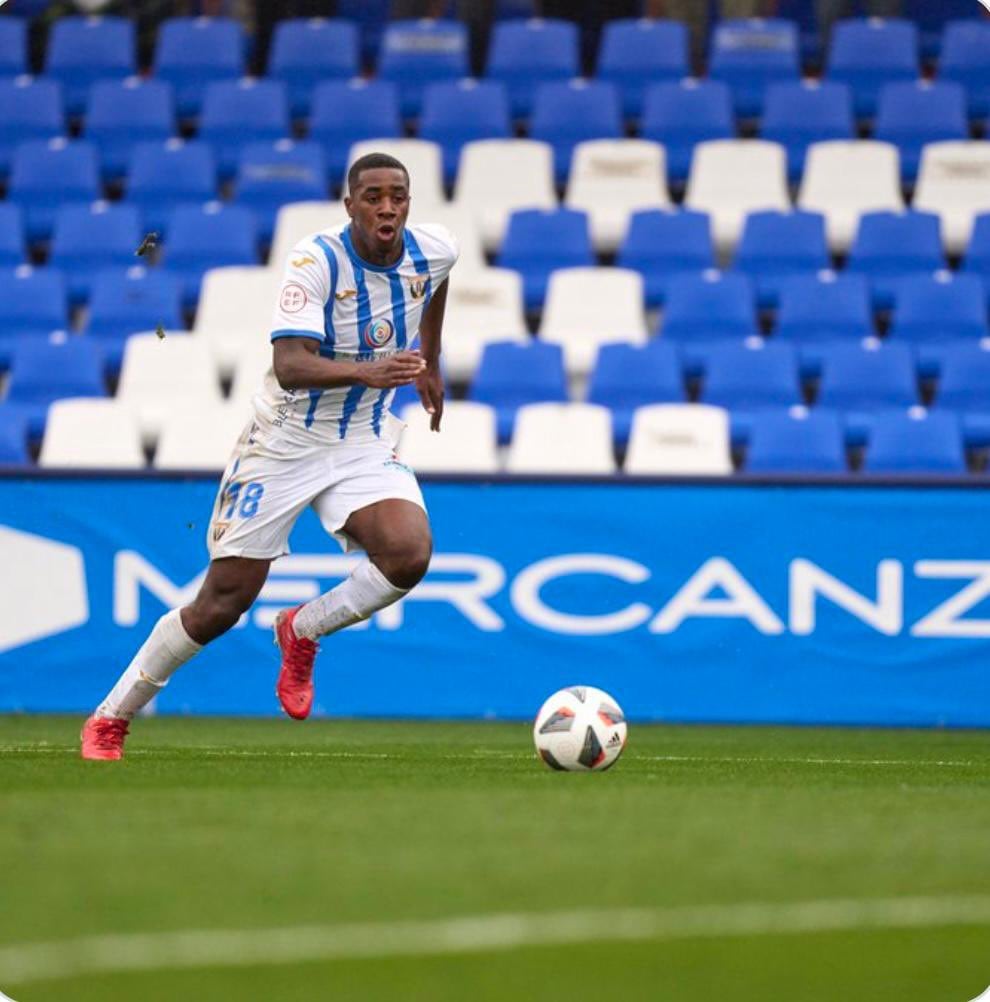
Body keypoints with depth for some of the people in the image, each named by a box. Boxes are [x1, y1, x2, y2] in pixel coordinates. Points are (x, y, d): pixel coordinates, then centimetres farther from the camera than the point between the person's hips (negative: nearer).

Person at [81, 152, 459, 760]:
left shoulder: (435, 250, -6)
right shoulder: (317, 260, -22)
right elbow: (289, 366, -34)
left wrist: (430, 364, 26)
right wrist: (367, 372, -50)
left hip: (365, 447, 4)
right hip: (286, 442, -4)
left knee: (410, 555, -26)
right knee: (222, 604, -3)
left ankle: (302, 631, 4)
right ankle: (109, 720, 17)